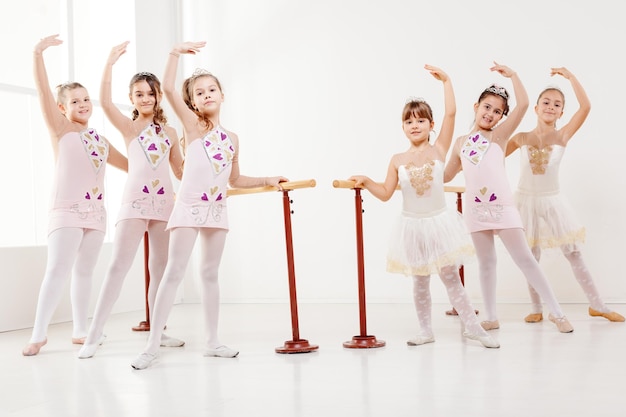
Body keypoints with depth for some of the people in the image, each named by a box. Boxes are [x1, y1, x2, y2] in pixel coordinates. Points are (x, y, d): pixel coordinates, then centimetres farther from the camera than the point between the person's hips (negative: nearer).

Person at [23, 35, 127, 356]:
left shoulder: (100, 140, 16)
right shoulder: (60, 129, 1)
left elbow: (131, 166, 26)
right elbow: (43, 92, -12)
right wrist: (38, 54, -20)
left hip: (96, 212, 6)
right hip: (66, 210, -6)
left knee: (84, 272, 9)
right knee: (57, 270, -14)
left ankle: (80, 331, 16)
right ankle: (38, 334, -11)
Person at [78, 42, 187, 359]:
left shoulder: (169, 131, 15)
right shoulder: (128, 127, 5)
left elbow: (180, 170, 20)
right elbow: (105, 102, -13)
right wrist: (110, 64, -18)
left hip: (165, 203, 4)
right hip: (135, 201, -4)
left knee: (161, 269, 8)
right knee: (118, 265, -10)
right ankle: (93, 335, -9)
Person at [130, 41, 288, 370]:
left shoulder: (232, 138, 10)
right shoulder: (192, 124, -3)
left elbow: (235, 179, 18)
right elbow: (168, 88, -16)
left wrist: (268, 181, 13)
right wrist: (176, 53, -17)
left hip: (217, 210, 5)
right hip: (189, 208, -5)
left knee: (210, 274, 10)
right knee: (174, 272, -7)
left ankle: (212, 342, 17)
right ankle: (152, 345, -5)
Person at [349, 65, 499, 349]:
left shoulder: (439, 149, -5)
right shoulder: (398, 160, -2)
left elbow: (451, 113, -13)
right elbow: (386, 193, 2)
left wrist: (446, 81, -11)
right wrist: (366, 182, -12)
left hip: (439, 223, -2)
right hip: (412, 227, 2)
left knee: (451, 278, 2)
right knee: (420, 282, 12)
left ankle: (472, 326, 12)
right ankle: (426, 331, 22)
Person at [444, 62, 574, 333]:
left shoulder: (499, 136, 2)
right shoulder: (461, 142, 12)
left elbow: (523, 104, -11)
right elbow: (446, 175, 20)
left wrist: (512, 75, -7)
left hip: (502, 206, -3)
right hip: (475, 209, 3)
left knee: (525, 259, -1)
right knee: (486, 262, 10)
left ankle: (556, 312, 6)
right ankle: (491, 317, 18)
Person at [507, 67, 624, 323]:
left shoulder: (562, 136, -6)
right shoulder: (521, 138, -2)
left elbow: (585, 106, -17)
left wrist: (570, 76, -18)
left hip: (552, 202, -1)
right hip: (526, 202, 1)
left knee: (574, 255, 5)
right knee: (531, 259, 7)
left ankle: (597, 305, 14)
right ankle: (537, 309, 18)